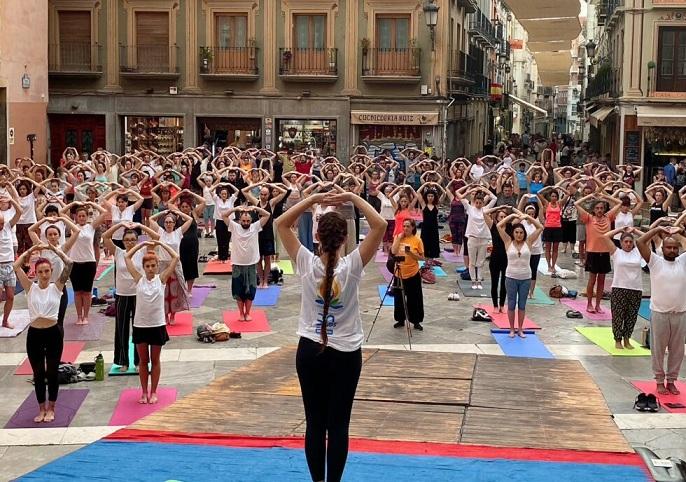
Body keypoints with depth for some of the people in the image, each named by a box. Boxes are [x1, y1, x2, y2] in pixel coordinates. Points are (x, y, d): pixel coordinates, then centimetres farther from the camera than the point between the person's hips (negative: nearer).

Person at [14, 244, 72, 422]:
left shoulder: (57, 287, -2)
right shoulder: (30, 288, 1)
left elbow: (68, 264, -11)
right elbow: (16, 267, -8)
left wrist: (53, 249, -10)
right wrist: (31, 249, -8)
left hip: (53, 333, -1)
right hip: (34, 334, 1)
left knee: (52, 372, 8)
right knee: (38, 374, 10)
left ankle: (51, 408, 22)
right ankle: (41, 409, 23)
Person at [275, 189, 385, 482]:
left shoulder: (307, 264, -11)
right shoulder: (352, 266, -14)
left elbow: (281, 224, -3)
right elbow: (379, 225, -16)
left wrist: (312, 199, -5)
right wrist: (353, 199, -11)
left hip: (310, 351, 1)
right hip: (345, 354, -1)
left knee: (315, 423, 8)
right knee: (338, 425, 4)